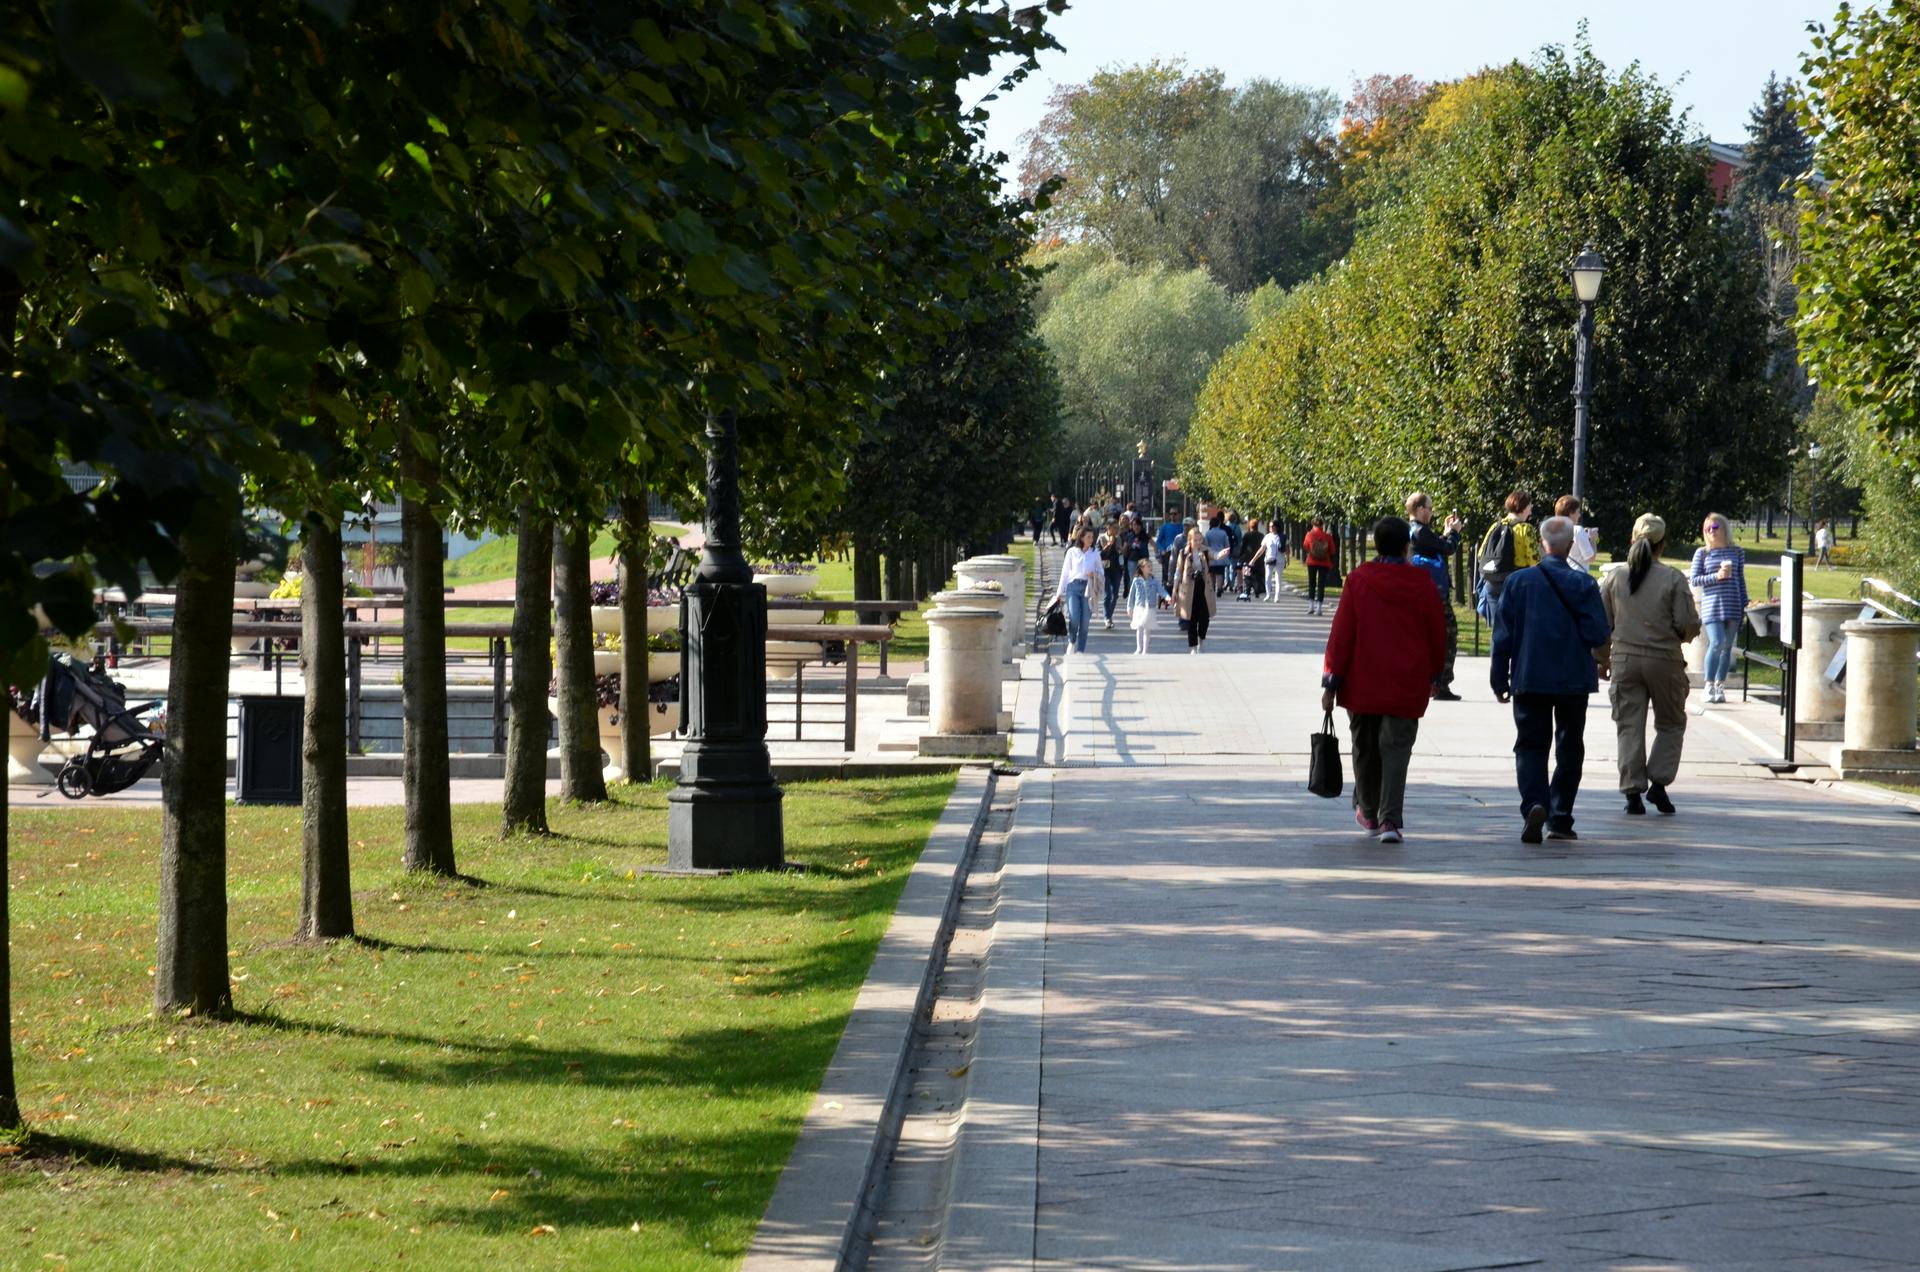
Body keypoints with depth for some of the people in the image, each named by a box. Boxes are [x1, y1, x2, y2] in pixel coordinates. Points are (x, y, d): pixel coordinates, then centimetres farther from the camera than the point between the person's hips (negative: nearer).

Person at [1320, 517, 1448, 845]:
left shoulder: (1358, 581, -4)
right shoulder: (1422, 583, -2)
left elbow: (1341, 634, -5)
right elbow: (1438, 633, 5)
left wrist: (1331, 682, -1)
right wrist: (1433, 672, 22)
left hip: (1362, 683, 0)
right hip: (1407, 687, 0)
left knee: (1365, 749, 16)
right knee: (1396, 749, -1)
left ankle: (1368, 812, 30)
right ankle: (1390, 819, -14)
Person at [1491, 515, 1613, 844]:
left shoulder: (1518, 581, -3)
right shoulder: (1584, 583, -6)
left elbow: (1502, 635, -2)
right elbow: (1598, 635, -8)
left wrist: (1500, 679, 6)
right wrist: (1600, 661, 15)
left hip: (1529, 679, 0)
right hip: (1573, 680, 0)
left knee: (1530, 745, 3)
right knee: (1569, 749, 12)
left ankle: (1535, 804, -22)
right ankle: (1560, 819, 12)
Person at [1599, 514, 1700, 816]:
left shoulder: (1614, 576, -1)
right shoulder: (1673, 579, -8)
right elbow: (1688, 624, -9)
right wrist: (1682, 634, 14)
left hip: (1625, 658, 2)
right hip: (1664, 660, -2)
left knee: (1629, 726, 7)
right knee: (1671, 724, 14)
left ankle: (1632, 792, 3)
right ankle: (1658, 782, 1)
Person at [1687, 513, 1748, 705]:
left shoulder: (1737, 552, 9)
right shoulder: (1702, 553, 4)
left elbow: (1741, 580, 13)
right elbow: (1694, 579, 1)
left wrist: (1745, 604, 10)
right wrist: (1716, 576, -12)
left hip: (1733, 606, 2)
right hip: (1711, 604, -2)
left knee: (1727, 646, 4)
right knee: (1716, 643, -14)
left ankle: (1720, 686, 13)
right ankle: (1709, 685, -2)